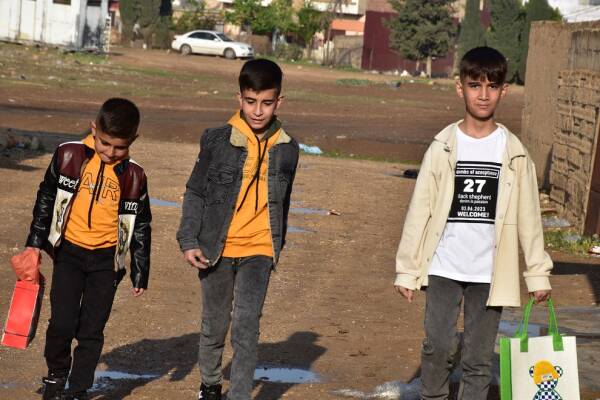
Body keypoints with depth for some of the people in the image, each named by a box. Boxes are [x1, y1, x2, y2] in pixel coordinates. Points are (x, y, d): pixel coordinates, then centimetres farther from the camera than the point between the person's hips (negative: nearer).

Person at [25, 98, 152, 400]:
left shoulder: (133, 176, -5)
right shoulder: (69, 156, -6)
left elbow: (141, 225, 5)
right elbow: (46, 197, 6)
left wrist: (141, 272, 6)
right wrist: (35, 241, 7)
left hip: (107, 259, 0)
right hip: (69, 251, 0)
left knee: (92, 330, 3)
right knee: (62, 323, -6)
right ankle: (56, 375, 19)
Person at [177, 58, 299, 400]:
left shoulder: (287, 149, -1)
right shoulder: (217, 141, -8)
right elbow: (195, 193, -1)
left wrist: (277, 245, 19)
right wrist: (189, 240, -7)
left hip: (258, 251, 0)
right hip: (217, 250, 0)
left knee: (246, 328, -13)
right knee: (214, 326, 15)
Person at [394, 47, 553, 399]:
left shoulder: (513, 151, 1)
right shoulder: (444, 147, -1)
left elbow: (528, 215, 5)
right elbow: (420, 210, 1)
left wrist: (538, 272, 4)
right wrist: (407, 269, 1)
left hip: (490, 272, 1)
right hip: (445, 267, 0)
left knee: (480, 357, 4)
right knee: (438, 347, -3)